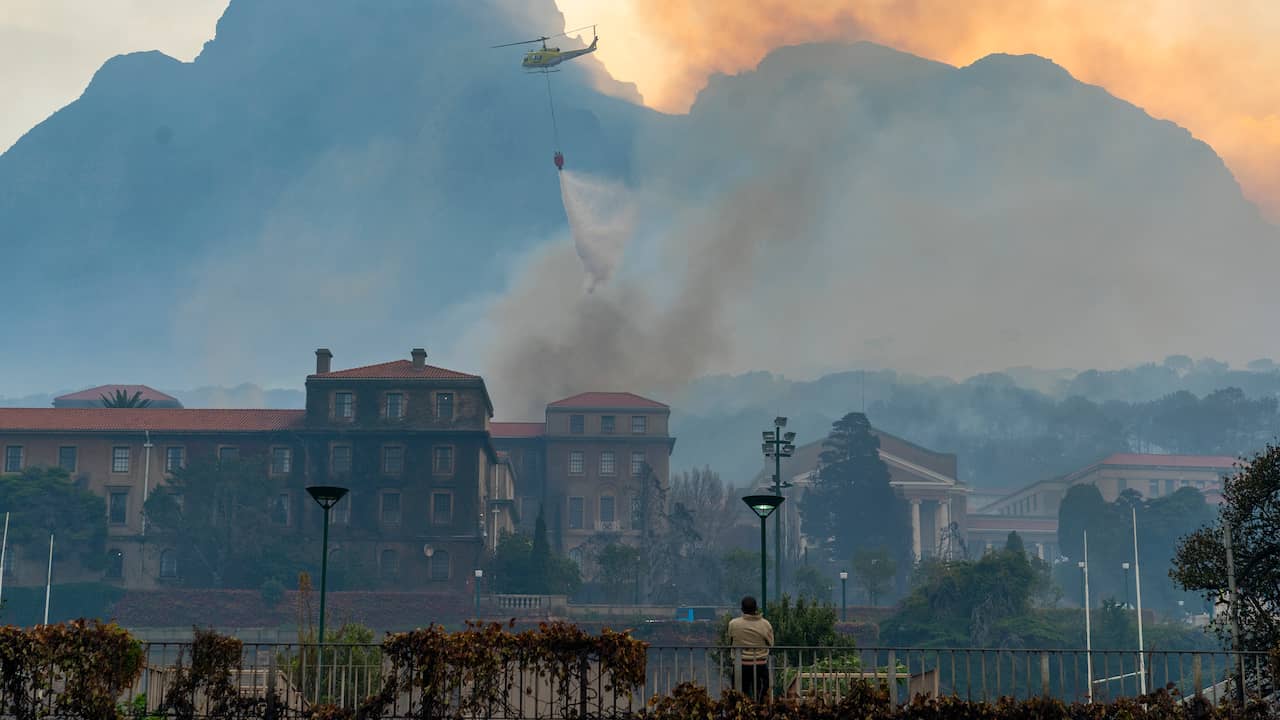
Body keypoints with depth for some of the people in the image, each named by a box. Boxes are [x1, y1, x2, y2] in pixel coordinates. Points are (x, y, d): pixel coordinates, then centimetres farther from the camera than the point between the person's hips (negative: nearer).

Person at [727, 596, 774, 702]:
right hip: (760, 664, 0)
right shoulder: (765, 625, -10)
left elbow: (730, 642, 4)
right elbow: (770, 644, 0)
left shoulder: (733, 624, -9)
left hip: (740, 665, 0)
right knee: (759, 696, 9)